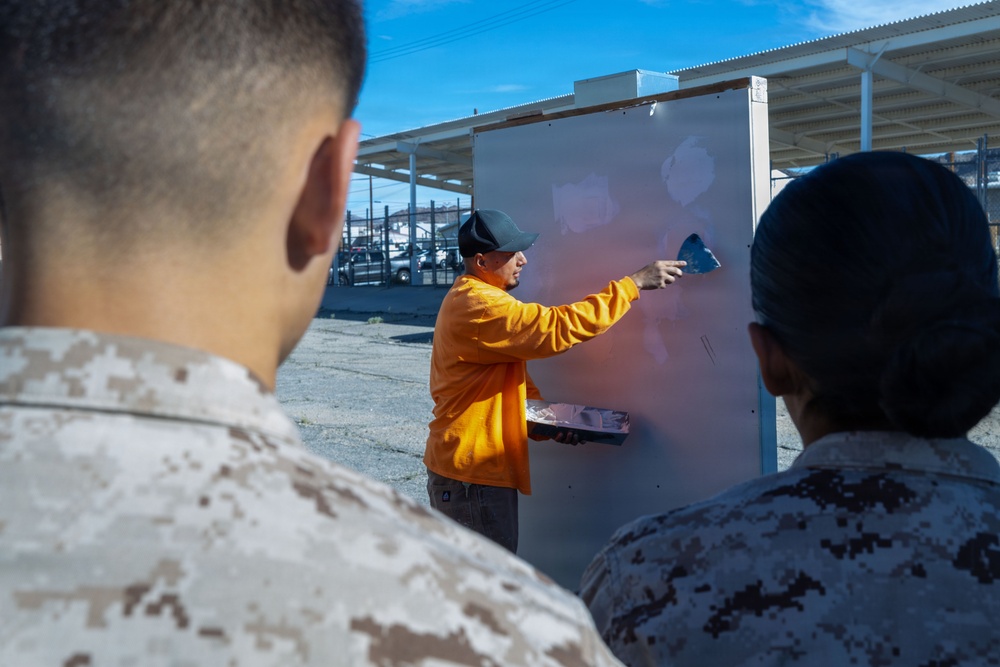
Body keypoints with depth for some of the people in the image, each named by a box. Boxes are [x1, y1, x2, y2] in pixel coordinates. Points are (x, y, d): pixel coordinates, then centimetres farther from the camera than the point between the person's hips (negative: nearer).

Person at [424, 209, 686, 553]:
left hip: (468, 469, 11)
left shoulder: (467, 298, 14)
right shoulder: (479, 307, -21)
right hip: (472, 475, -11)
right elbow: (558, 328, -29)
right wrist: (633, 283, -23)